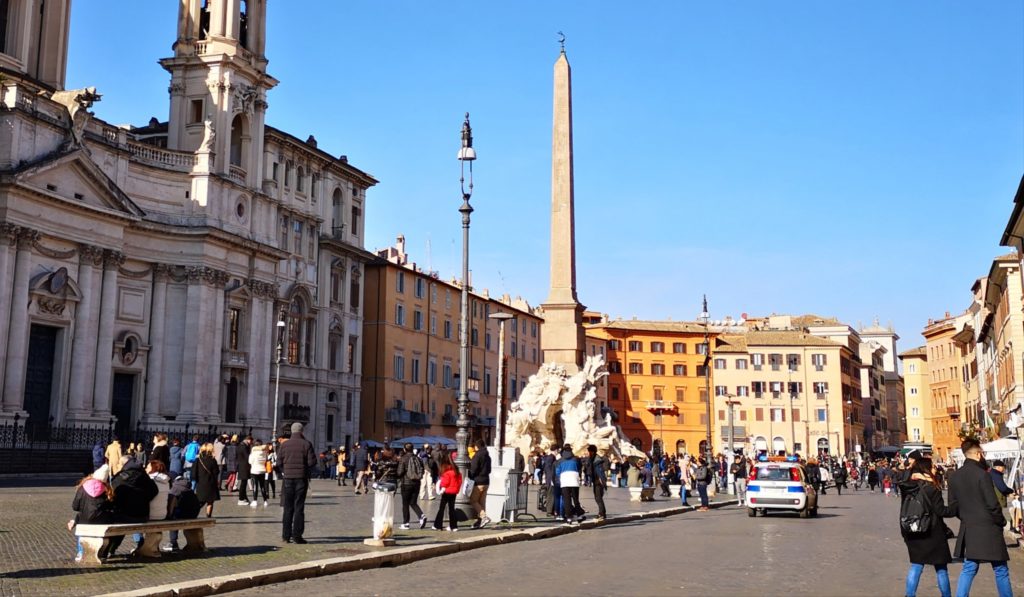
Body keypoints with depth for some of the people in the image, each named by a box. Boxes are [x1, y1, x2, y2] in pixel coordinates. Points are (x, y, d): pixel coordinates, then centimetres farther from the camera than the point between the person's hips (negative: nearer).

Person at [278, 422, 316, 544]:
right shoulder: (306, 444, -5)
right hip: (302, 478, -2)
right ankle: (297, 536, -1)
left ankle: (286, 536, 9)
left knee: (288, 508, 9)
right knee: (299, 507, 2)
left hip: (288, 478, 2)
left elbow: (279, 462, 0)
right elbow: (312, 461, -9)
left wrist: (284, 471, 14)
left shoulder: (284, 444, 2)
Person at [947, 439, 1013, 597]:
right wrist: (1001, 521, 0)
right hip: (988, 529, -6)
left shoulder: (954, 476, 5)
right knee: (1000, 570, 7)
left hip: (968, 529, 6)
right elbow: (992, 504, -15)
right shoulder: (982, 474, -16)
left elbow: (953, 505, 9)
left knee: (968, 568, 12)